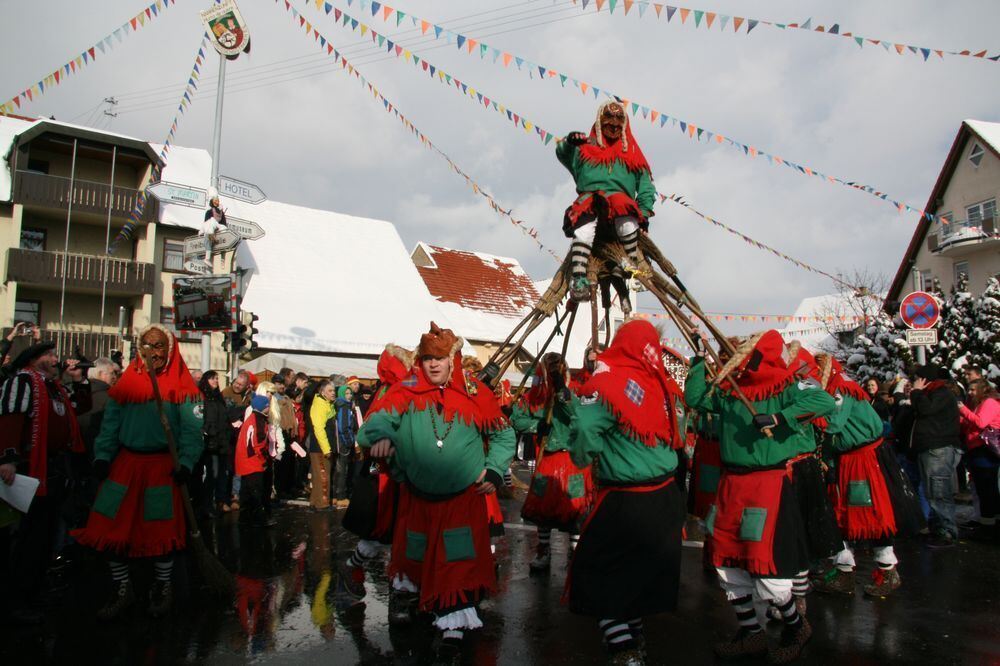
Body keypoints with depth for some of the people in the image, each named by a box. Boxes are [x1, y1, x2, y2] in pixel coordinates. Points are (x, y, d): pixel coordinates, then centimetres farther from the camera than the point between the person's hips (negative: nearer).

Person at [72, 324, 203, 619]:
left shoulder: (181, 385, -3)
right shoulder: (127, 381, 7)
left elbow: (192, 427, -9)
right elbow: (111, 422, 7)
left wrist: (186, 462, -19)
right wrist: (102, 455, -4)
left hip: (164, 465, -3)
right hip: (125, 462, 4)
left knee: (161, 528, 5)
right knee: (110, 526, 5)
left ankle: (162, 587, 27)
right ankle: (122, 589, 24)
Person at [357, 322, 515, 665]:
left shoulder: (476, 393, -7)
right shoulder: (407, 390, -7)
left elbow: (503, 434, 4)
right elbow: (380, 416, -19)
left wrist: (494, 470, -3)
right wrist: (379, 435, -41)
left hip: (464, 496, -2)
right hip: (417, 495, 2)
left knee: (459, 562, -5)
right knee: (413, 551, 20)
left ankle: (453, 629, 10)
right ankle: (406, 589, 52)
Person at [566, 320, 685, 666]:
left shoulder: (609, 380, -17)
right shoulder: (661, 382, 1)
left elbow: (585, 428, -26)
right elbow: (676, 437, 13)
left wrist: (582, 457, -5)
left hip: (626, 503, -7)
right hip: (667, 498, 7)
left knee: (596, 573, 7)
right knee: (644, 569, 22)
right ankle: (634, 635, 38)